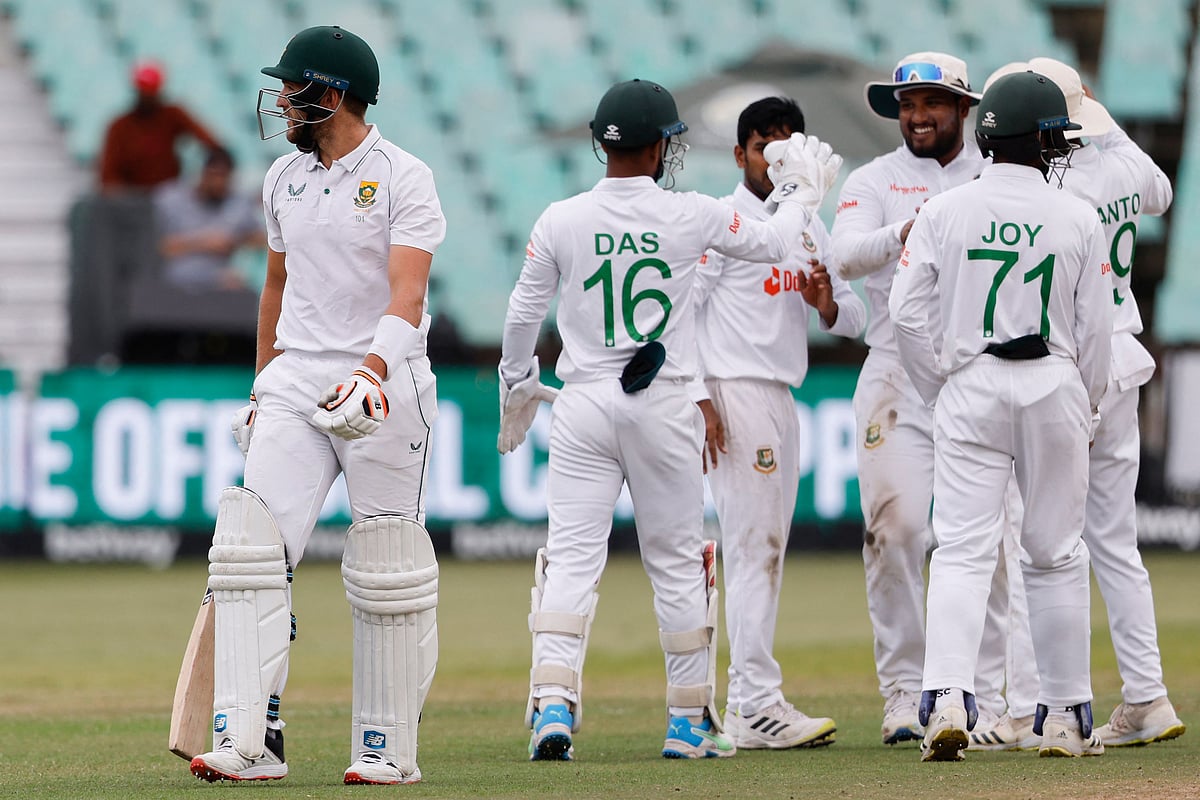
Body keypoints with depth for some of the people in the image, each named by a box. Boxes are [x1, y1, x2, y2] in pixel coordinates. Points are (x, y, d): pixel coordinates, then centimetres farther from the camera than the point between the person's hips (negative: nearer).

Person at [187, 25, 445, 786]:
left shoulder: (403, 179, -8)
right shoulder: (284, 180, 13)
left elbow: (407, 294, -19)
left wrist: (372, 371, -35)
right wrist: (262, 388, 24)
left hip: (382, 388, -5)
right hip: (294, 386, 5)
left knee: (386, 575, 0)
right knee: (251, 550, -11)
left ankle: (388, 749, 9)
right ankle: (249, 742, -16)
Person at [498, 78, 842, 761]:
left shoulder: (560, 221, -3)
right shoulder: (691, 216, -5)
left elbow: (523, 313, 6)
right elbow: (770, 243, 11)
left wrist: (517, 386, 23)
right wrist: (802, 194, 31)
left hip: (584, 406, 0)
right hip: (666, 405, 0)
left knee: (572, 556, -1)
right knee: (678, 561, 10)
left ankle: (553, 704, -16)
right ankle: (690, 718, 16)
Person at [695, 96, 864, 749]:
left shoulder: (810, 229, 17)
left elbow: (853, 319, 18)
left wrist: (826, 303, -5)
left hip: (783, 397, 8)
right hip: (734, 392, -8)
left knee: (765, 548, 9)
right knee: (753, 544, -13)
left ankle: (746, 705, 12)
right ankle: (757, 703, -16)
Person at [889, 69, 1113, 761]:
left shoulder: (945, 211, -1)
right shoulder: (1077, 218, -2)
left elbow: (908, 311, -3)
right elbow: (1096, 327, 0)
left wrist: (941, 389, 8)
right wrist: (1088, 409, 13)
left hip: (969, 388, 0)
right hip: (1054, 387, 0)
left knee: (963, 551, -4)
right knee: (1057, 556, 10)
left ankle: (948, 697, -23)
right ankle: (1065, 716, 13)